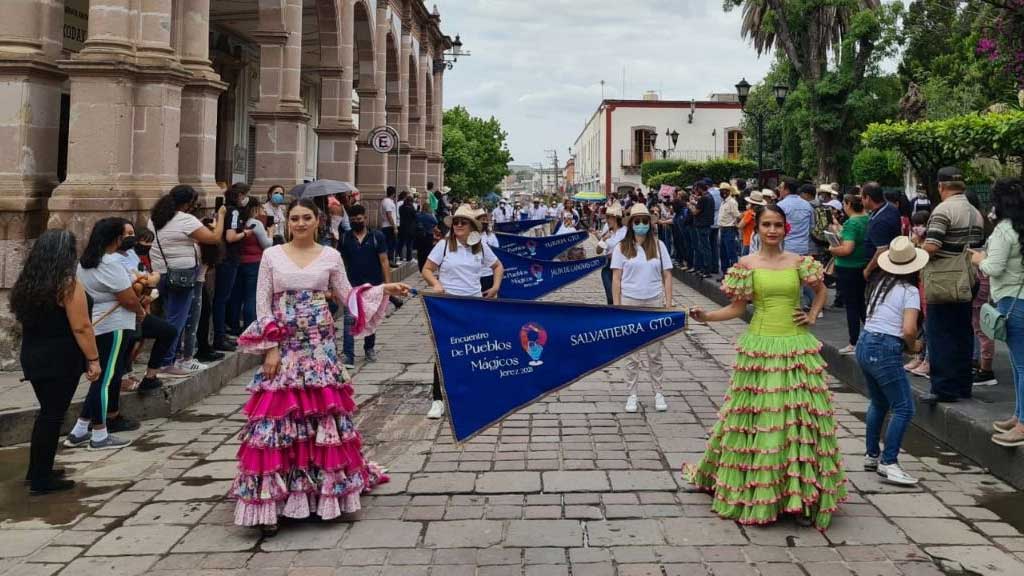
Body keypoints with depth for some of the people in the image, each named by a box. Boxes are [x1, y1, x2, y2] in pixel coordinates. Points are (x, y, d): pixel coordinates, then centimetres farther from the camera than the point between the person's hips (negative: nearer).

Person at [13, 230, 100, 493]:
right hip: (60, 360, -8)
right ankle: (42, 479, 4)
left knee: (47, 413, 19)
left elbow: (25, 320, 18)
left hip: (33, 357, 8)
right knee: (53, 416, -1)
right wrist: (93, 359, -13)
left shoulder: (26, 284, 8)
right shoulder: (68, 285, -16)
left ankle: (37, 471, 26)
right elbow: (81, 327, -19)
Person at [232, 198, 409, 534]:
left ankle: (322, 492, 15)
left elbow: (348, 297, 9)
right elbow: (263, 305, 2)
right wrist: (271, 347, -6)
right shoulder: (272, 255, 4)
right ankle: (271, 502, 0)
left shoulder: (330, 256, 6)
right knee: (278, 417, -5)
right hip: (284, 346, -1)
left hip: (320, 347, 1)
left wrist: (384, 290, -4)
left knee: (323, 416, 2)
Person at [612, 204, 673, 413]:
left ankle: (659, 393, 17)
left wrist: (668, 304, -1)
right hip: (630, 303, -1)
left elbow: (667, 276, 4)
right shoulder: (622, 248, 0)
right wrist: (616, 306, -7)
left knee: (655, 353, 6)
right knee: (632, 354, 6)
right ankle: (632, 395, 14)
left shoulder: (658, 245, 3)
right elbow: (616, 279, -1)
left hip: (654, 303, 1)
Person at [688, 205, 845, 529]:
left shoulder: (798, 262, 5)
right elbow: (737, 308, 1)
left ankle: (801, 496, 10)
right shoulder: (747, 264, 1)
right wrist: (705, 317, -12)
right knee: (757, 418, 2)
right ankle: (755, 491, 16)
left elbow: (821, 290, 22)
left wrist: (813, 315, 7)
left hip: (797, 348, 1)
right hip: (760, 348, -1)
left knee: (799, 417, 1)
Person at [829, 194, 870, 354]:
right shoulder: (868, 219, 3)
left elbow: (847, 249, -27)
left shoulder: (851, 223, -21)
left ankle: (854, 344, 8)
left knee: (851, 305, 1)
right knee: (862, 303, 19)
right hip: (865, 267, 8)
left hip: (848, 268, -8)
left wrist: (832, 249, -9)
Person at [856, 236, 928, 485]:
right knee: (904, 408, -2)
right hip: (886, 352, -8)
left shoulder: (881, 284, 11)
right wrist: (913, 346, 1)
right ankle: (888, 463, -5)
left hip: (864, 345, 8)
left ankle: (871, 455, 29)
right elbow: (908, 330, -19)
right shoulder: (909, 291, -9)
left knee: (879, 403, 22)